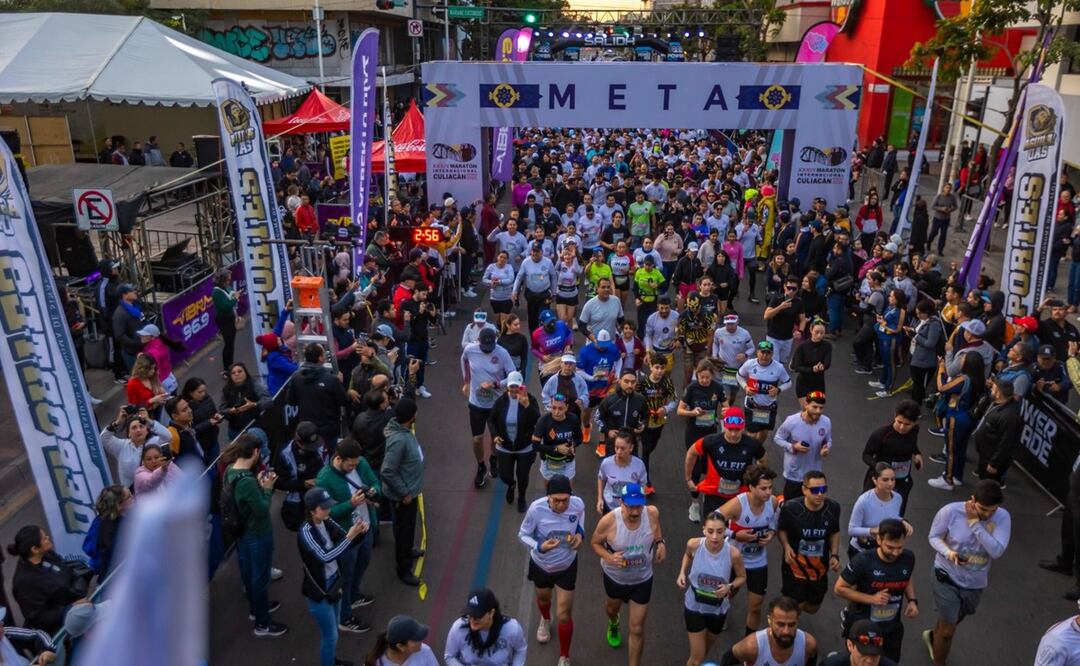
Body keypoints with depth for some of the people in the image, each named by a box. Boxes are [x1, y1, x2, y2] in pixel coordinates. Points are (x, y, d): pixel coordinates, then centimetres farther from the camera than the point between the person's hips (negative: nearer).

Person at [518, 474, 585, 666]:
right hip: (541, 564, 0)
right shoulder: (536, 509, -33)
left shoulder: (578, 504, -27)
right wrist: (540, 547, -36)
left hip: (567, 566, 0)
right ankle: (545, 619, 67)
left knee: (564, 615, 5)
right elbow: (523, 535, -18)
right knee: (543, 598, 30)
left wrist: (580, 533, -16)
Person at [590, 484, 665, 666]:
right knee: (612, 607, 32)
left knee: (637, 628, 3)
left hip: (642, 579, 0)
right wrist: (609, 557, -32)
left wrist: (660, 542, -18)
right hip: (614, 576, 0)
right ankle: (613, 625, 70)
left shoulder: (652, 513, -26)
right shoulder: (608, 521, -34)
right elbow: (595, 543, -14)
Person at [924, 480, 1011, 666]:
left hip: (975, 582, 4)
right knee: (948, 631, 1)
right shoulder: (951, 511, -23)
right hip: (947, 576, -4)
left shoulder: (1003, 517, -19)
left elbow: (997, 551, -28)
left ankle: (933, 636, 60)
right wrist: (947, 551, -29)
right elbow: (934, 536, -10)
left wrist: (975, 523, -32)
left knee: (954, 621, 28)